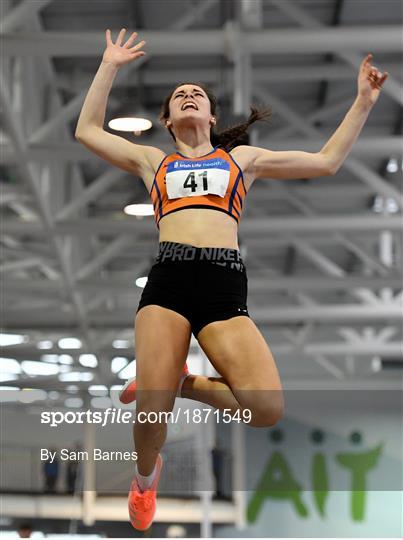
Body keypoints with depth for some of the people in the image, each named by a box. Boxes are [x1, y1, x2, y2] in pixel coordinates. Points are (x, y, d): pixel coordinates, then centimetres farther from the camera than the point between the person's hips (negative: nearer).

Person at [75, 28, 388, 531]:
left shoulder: (243, 158, 28)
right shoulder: (152, 160, 28)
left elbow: (327, 160, 29)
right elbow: (88, 130, 29)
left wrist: (364, 101, 26)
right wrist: (110, 66, 29)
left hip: (226, 287, 1)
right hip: (168, 280, 0)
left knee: (267, 408, -23)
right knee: (151, 412, -18)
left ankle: (181, 382, 6)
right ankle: (145, 476, 18)